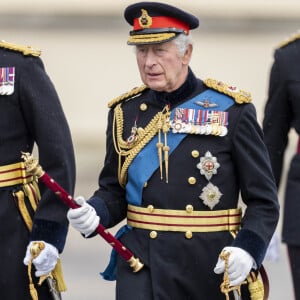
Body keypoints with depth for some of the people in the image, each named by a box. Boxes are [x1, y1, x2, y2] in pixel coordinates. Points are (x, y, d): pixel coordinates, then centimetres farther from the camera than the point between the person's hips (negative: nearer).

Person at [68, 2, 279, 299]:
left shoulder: (231, 109, -3)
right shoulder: (125, 111, 6)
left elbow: (263, 200, -2)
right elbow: (113, 191, 13)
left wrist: (247, 250, -19)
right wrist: (93, 213, -10)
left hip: (215, 268, -1)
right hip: (142, 265, 1)